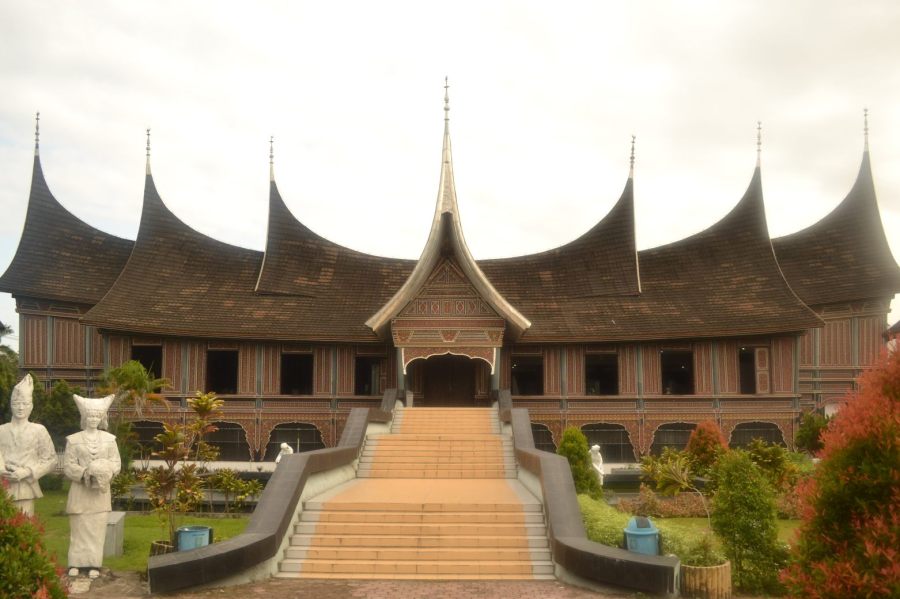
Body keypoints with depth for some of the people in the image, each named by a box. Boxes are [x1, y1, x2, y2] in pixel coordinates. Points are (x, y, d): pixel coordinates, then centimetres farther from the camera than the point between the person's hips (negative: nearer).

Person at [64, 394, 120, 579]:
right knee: (79, 527, 1)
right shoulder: (74, 440, 1)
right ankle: (76, 564, 8)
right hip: (80, 491, -1)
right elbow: (68, 466, -2)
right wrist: (84, 473, -18)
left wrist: (105, 471, -15)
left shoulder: (109, 439, 6)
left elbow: (116, 463, 4)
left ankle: (94, 564, 5)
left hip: (101, 491, 1)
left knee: (98, 528, 0)